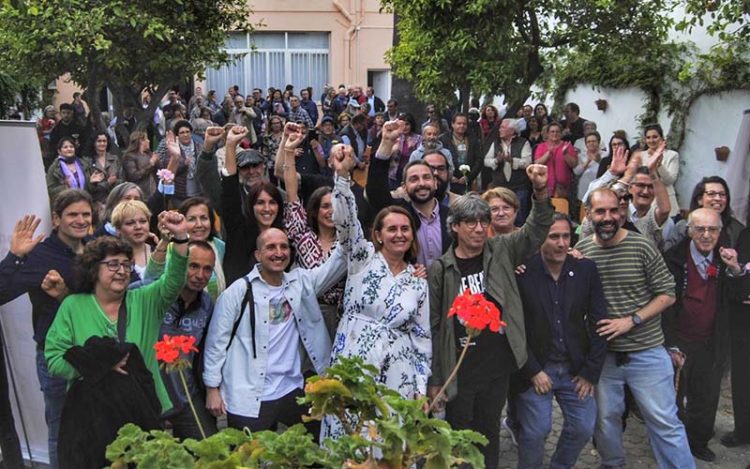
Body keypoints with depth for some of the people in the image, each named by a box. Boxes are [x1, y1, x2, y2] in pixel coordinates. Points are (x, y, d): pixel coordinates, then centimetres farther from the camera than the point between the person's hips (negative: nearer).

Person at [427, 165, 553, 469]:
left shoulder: (501, 251, 1)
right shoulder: (440, 269, -7)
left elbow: (537, 229, -5)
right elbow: (433, 326, -4)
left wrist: (540, 191, -24)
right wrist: (434, 380, -4)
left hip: (498, 368, 3)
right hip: (458, 373, -2)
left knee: (490, 435, 18)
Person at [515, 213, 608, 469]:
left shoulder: (586, 270, -2)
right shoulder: (522, 273, -12)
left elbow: (598, 322, 1)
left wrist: (590, 371, -1)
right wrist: (532, 371, -11)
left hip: (576, 369, 4)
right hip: (535, 369, -3)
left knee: (584, 428, 9)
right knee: (536, 431, -2)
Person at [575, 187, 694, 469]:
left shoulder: (641, 247, -9)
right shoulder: (580, 251, -2)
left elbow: (668, 294, -5)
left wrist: (631, 320, -16)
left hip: (646, 353, -3)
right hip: (603, 353, 3)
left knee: (665, 423, 3)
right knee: (605, 419, 17)